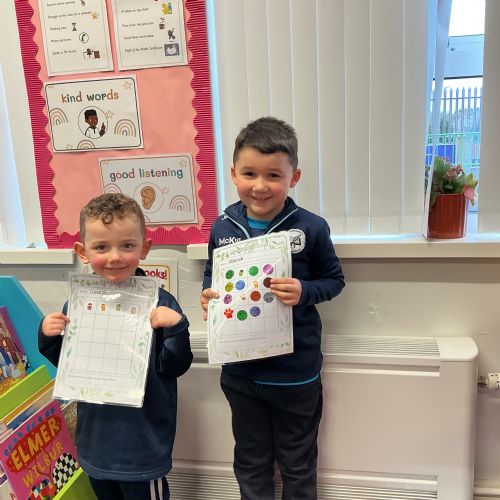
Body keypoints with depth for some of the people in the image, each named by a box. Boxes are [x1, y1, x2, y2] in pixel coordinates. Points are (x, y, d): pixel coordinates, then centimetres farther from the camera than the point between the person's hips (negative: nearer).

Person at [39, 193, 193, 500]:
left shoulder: (159, 303, -18)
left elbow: (174, 368, -15)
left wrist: (177, 326, -31)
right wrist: (49, 338, -11)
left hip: (143, 441, -4)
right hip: (95, 438, 5)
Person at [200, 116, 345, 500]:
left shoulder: (311, 228, -15)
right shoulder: (222, 228, -6)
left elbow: (334, 279, -5)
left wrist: (304, 292, -23)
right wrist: (208, 295, -12)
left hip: (295, 371, -2)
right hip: (239, 370, 3)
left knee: (297, 462, 21)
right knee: (251, 460, 24)